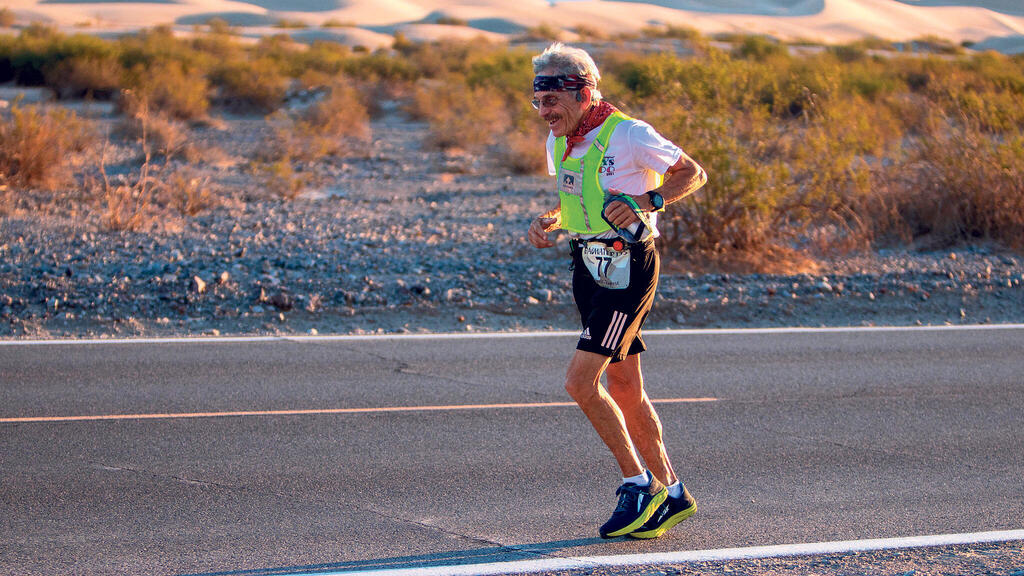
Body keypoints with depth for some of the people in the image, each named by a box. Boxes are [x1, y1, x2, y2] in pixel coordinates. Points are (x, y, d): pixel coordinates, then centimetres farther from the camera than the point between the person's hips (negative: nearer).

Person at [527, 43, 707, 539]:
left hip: (627, 269, -8)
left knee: (580, 382, -15)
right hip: (588, 268, 8)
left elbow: (693, 173, -7)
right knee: (625, 389, 12)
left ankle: (639, 484, -1)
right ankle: (670, 493, 23)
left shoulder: (628, 136, -16)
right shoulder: (560, 142, 7)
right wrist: (547, 221, 3)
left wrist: (647, 202, -21)